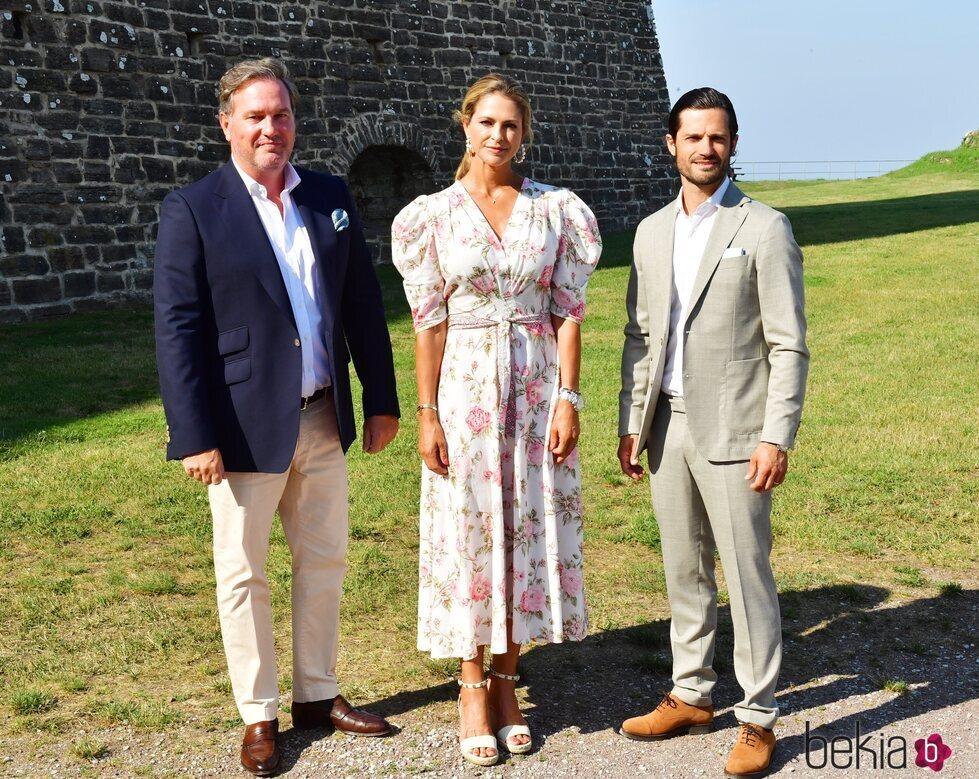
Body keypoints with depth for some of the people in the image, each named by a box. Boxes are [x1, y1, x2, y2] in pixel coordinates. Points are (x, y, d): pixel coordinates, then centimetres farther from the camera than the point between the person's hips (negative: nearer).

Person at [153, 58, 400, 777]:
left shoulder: (331, 198, 6)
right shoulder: (193, 209, -8)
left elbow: (364, 305, 9)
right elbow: (178, 330, -11)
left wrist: (382, 399, 7)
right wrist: (194, 438, -16)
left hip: (324, 421, 5)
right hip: (246, 426, -5)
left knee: (324, 562, 15)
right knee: (244, 576, 8)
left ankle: (317, 695, 32)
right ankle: (259, 716, 23)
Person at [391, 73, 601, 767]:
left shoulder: (557, 210, 3)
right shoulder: (434, 215, 0)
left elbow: (568, 313, 2)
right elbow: (430, 322, -1)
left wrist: (568, 398, -6)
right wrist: (427, 414, -6)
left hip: (538, 389, 1)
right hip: (465, 389, -1)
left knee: (530, 529, 6)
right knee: (468, 534, 4)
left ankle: (507, 680, 22)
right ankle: (473, 688, 17)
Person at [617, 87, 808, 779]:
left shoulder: (763, 229, -5)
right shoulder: (652, 232, 12)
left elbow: (789, 346, -8)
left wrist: (777, 438, -15)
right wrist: (631, 424, 12)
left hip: (733, 432, -5)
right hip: (668, 427, 5)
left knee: (748, 576, -1)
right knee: (684, 571, 14)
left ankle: (760, 719, 11)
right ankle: (691, 697, 27)